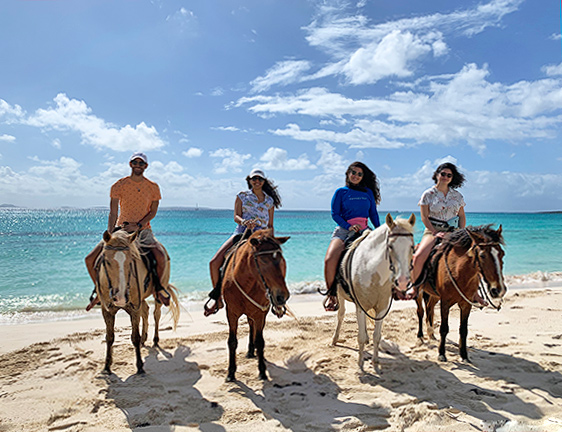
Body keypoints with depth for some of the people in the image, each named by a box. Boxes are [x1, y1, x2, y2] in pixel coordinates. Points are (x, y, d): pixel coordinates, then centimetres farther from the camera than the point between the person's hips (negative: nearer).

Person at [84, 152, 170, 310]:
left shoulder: (153, 187, 0)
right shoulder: (119, 185, -1)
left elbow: (153, 212, 0)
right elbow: (113, 213, -3)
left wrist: (138, 225, -16)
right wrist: (109, 234, -14)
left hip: (143, 230, -1)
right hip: (121, 229, 1)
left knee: (161, 256, -27)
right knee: (90, 259, -9)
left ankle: (158, 285, 2)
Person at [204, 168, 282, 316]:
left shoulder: (270, 201, 14)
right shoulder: (242, 196, 12)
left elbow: (270, 225, 17)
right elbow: (236, 216, 1)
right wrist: (244, 221, -22)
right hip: (241, 232, 0)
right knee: (214, 262, -16)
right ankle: (218, 298, 4)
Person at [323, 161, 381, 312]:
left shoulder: (368, 192, 17)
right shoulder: (341, 192, 8)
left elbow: (373, 213, 20)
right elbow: (335, 214, 1)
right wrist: (349, 226, -14)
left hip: (363, 231, 3)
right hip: (344, 230, -3)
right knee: (329, 260, -25)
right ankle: (331, 294, -4)